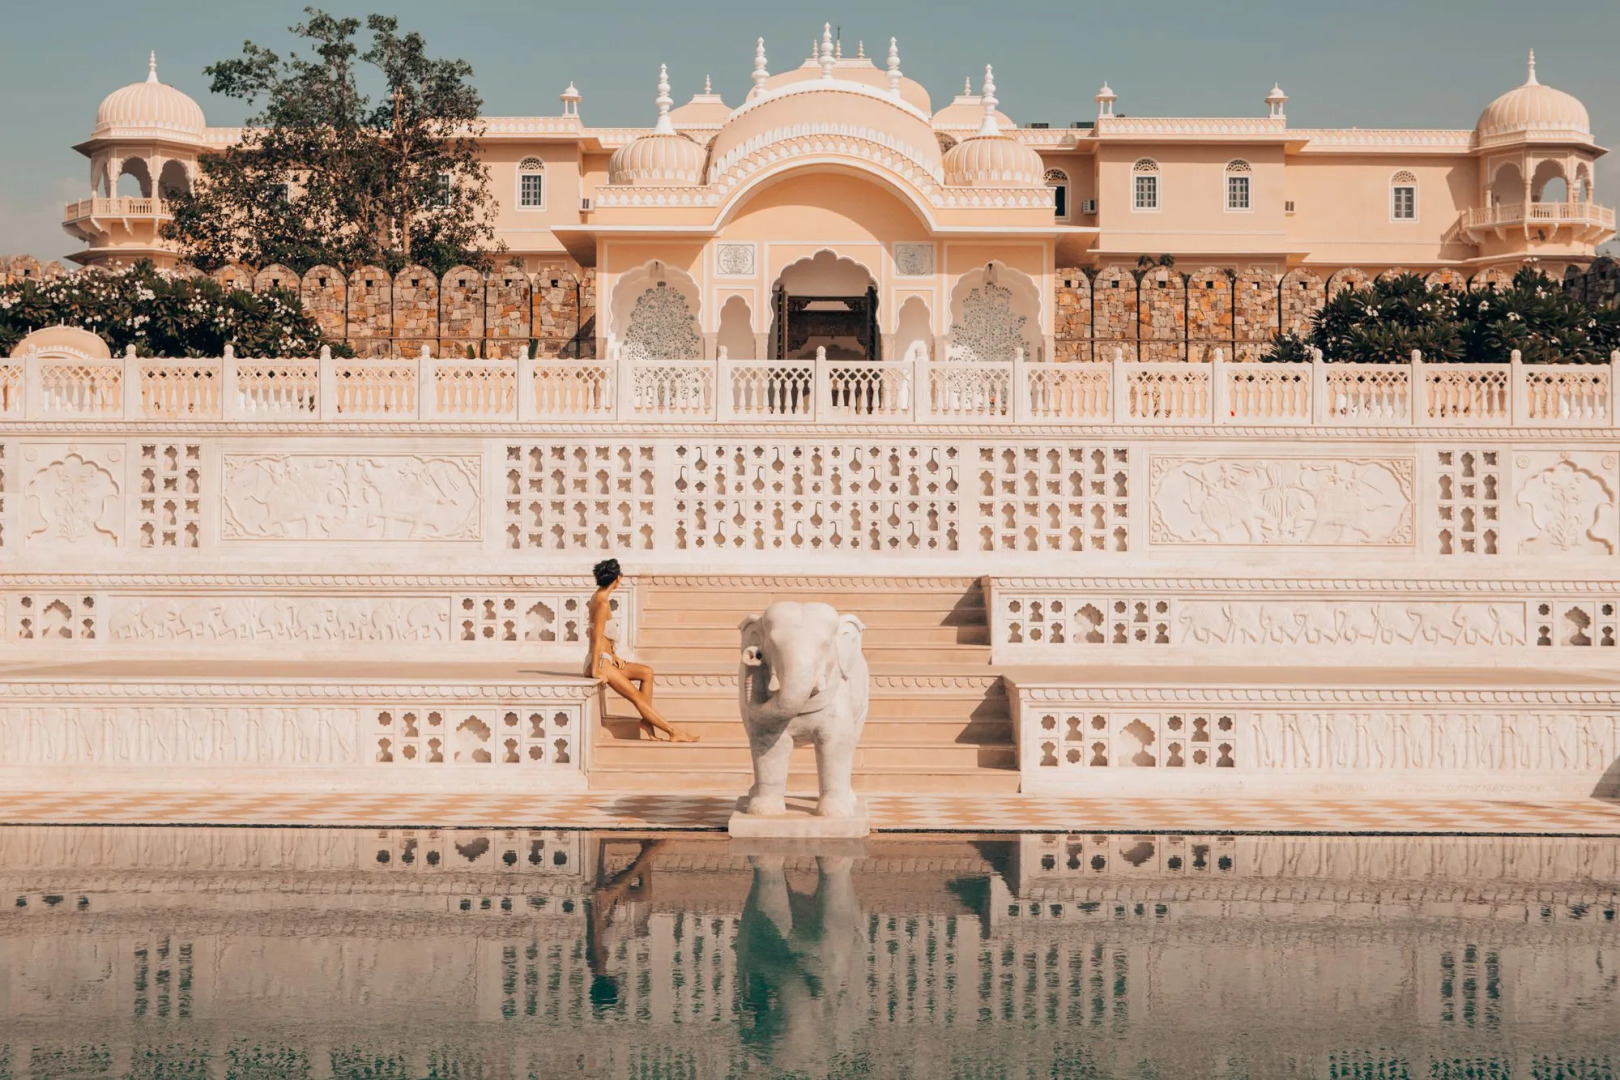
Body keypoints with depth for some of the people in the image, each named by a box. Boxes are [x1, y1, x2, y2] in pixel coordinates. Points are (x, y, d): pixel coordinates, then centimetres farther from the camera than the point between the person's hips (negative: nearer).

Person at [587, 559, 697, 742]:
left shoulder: (598, 597, 12)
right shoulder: (602, 603, -18)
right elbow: (596, 638, -21)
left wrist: (613, 655, 11)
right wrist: (595, 671, -20)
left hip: (606, 660, 10)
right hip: (600, 662, -10)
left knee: (646, 672, 10)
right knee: (637, 696, -6)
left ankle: (647, 720, 5)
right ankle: (673, 732, -3)